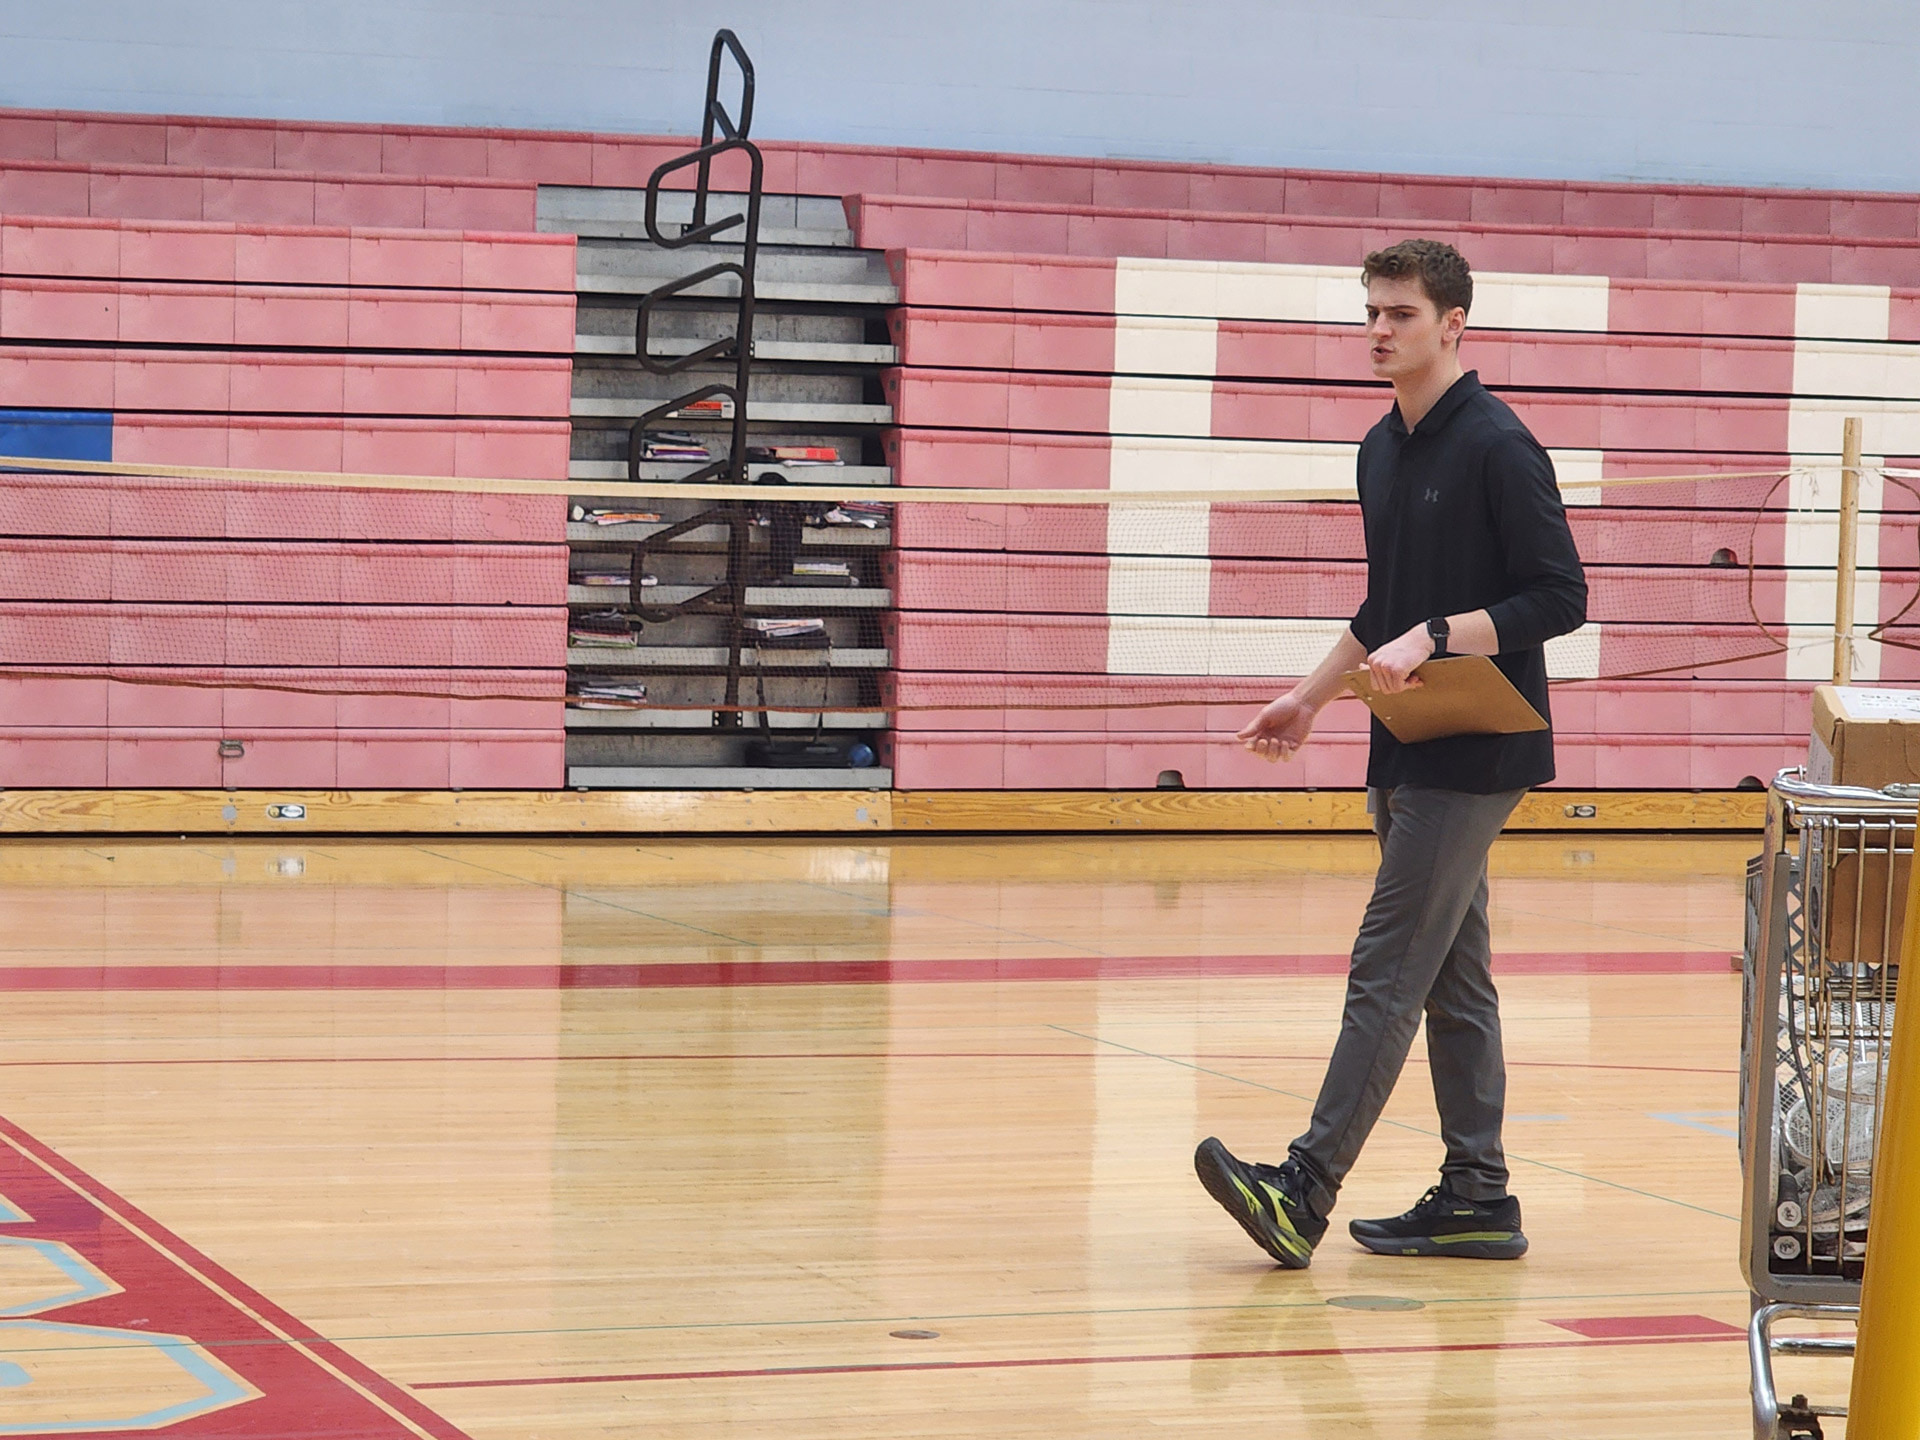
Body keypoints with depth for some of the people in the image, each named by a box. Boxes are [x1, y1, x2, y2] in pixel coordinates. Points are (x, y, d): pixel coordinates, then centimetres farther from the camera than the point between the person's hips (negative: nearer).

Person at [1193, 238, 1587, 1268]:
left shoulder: (1498, 448, -12)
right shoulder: (1382, 451, 15)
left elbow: (1560, 597, -16)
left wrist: (1434, 639, -23)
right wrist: (1314, 695, 22)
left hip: (1472, 756, -9)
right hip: (1409, 755, 9)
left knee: (1388, 969, -11)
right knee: (1453, 978, 10)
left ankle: (1306, 1189, -15)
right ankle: (1477, 1198, 14)